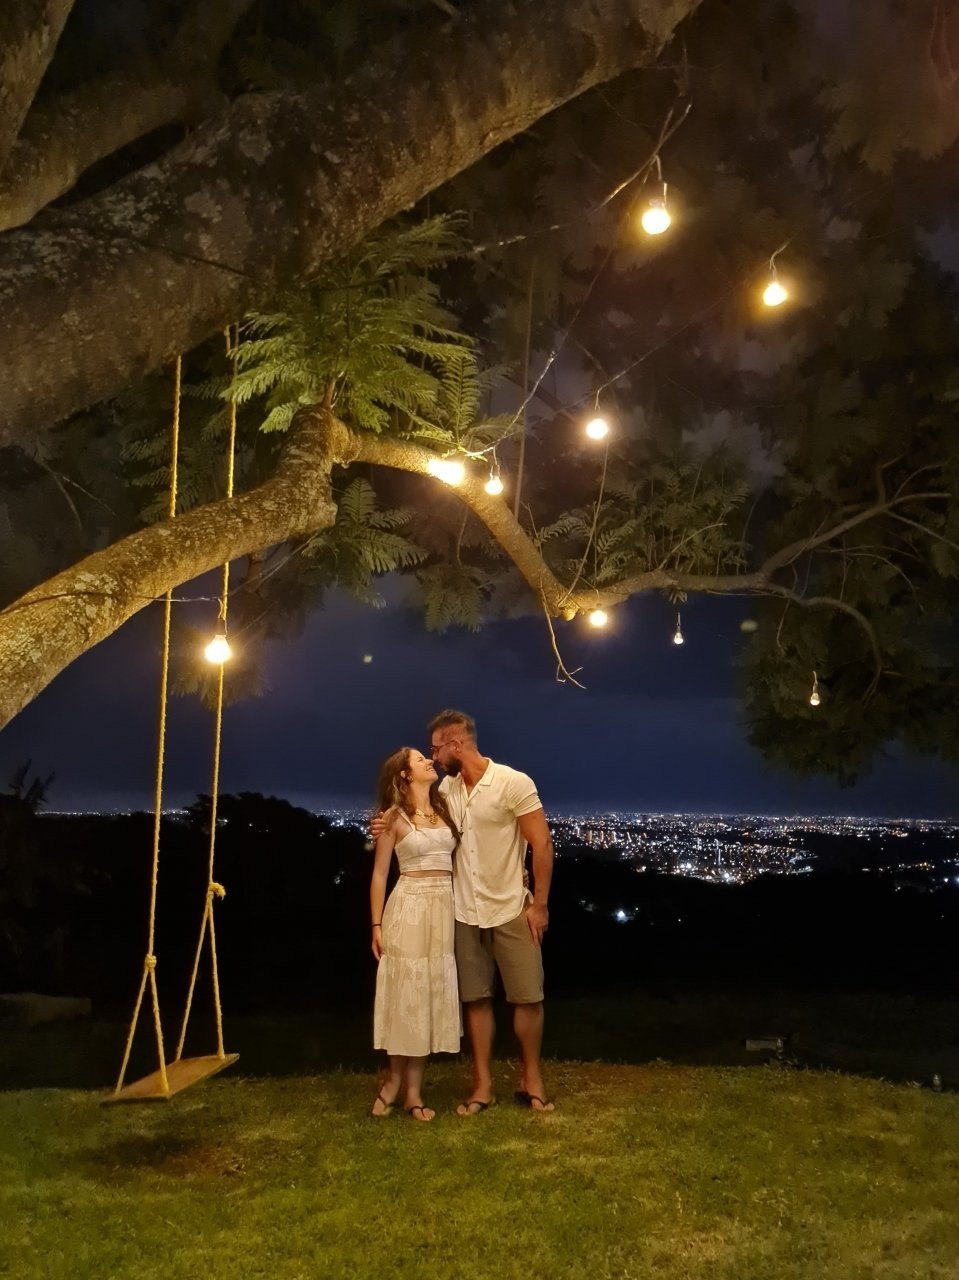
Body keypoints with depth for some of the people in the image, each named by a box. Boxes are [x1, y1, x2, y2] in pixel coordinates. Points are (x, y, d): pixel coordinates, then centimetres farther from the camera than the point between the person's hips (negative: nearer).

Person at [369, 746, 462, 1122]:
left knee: (429, 996, 6)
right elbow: (379, 874, -1)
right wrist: (377, 925, -5)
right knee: (404, 994, 1)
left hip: (445, 908, 4)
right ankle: (395, 1080, 19)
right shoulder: (394, 816, -2)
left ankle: (412, 1089, 14)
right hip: (409, 908, -4)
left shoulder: (444, 809, 11)